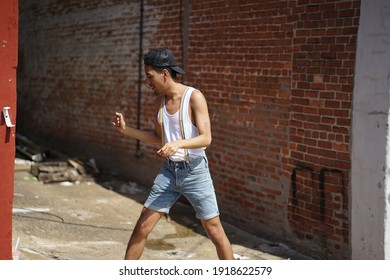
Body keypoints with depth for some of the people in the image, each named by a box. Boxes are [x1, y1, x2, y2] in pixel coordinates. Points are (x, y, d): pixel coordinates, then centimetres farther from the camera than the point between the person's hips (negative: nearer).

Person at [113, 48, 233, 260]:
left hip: (194, 171, -5)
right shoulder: (160, 100, 6)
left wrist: (178, 144, -37)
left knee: (214, 230, 2)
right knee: (142, 225, 1)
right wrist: (126, 130, 5)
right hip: (168, 171, 5)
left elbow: (206, 138, -20)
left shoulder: (194, 97, -13)